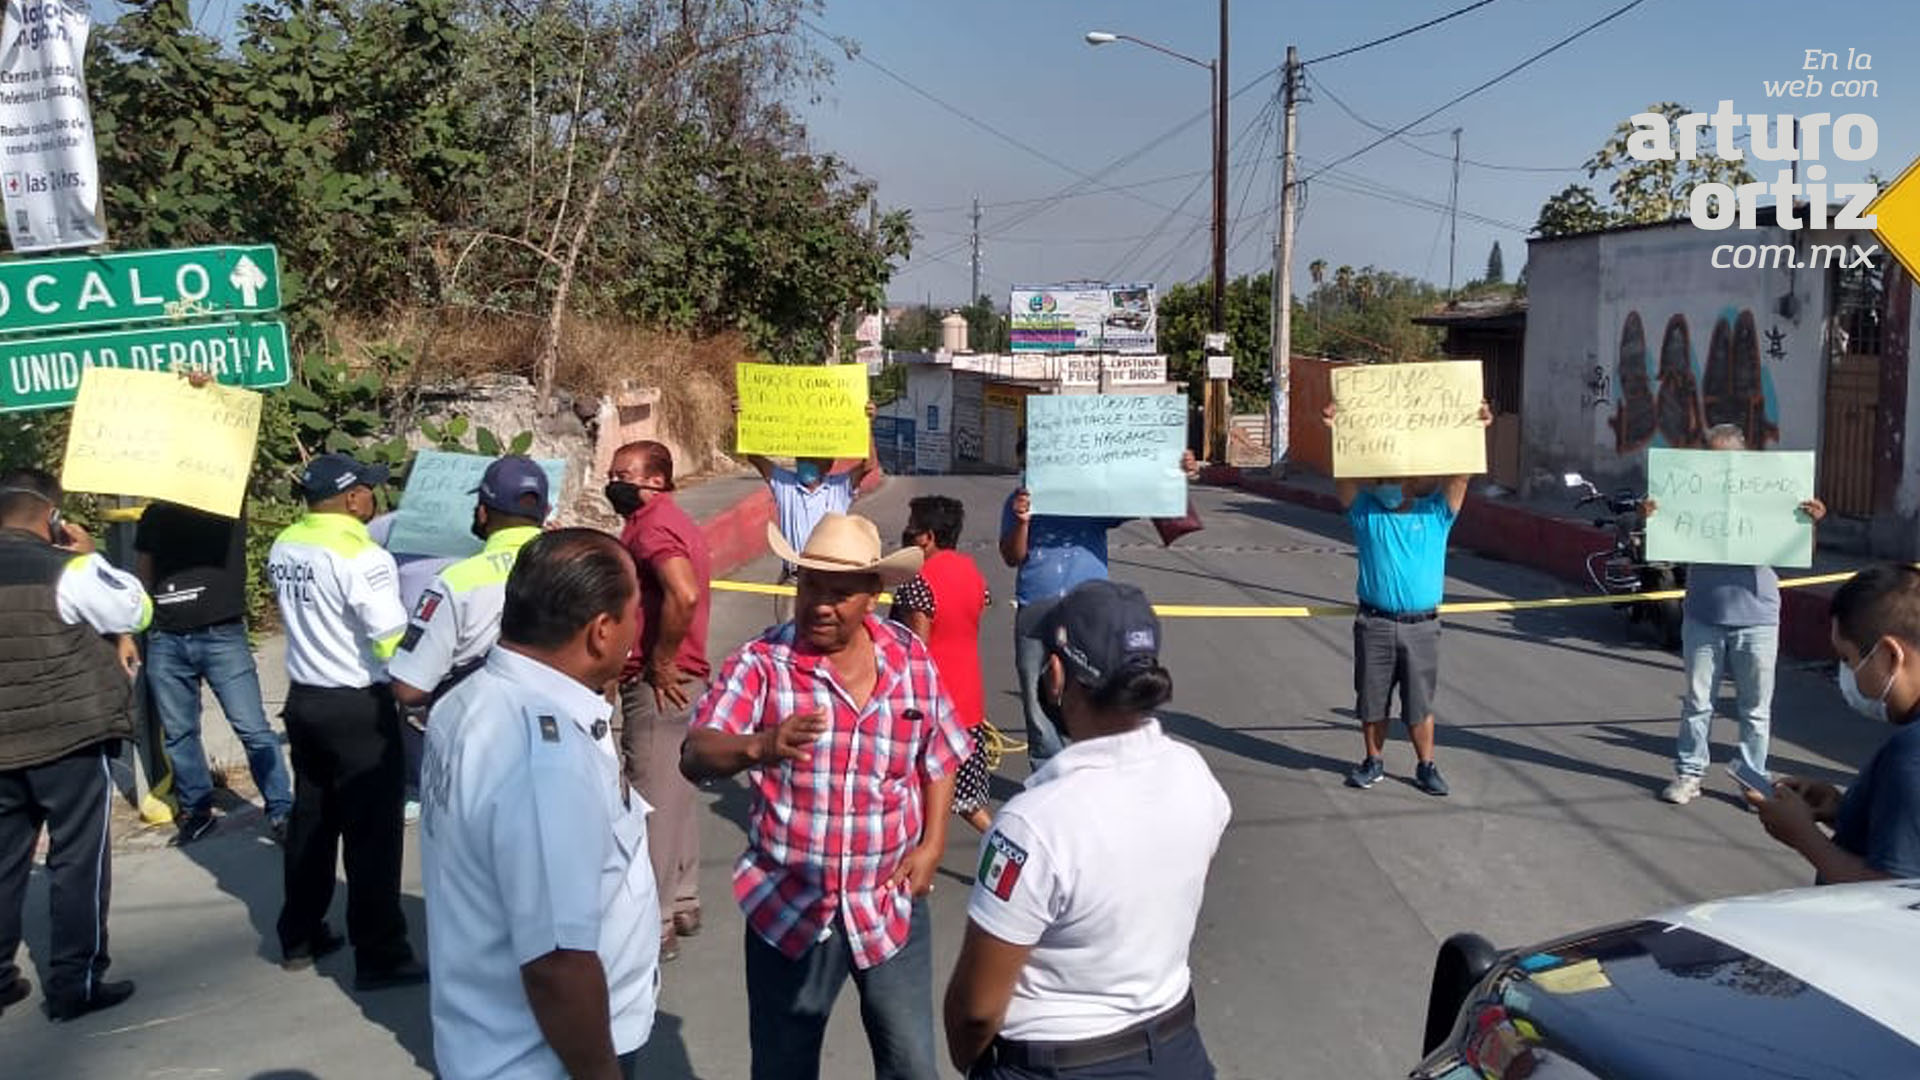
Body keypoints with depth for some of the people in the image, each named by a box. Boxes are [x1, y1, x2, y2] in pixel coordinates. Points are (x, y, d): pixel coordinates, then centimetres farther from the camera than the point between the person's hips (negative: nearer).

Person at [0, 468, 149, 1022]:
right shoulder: (68, 569, -14)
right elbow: (137, 610, -4)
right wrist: (88, 553, 1)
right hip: (71, 739, -6)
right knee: (78, 862, 4)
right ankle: (74, 983, 9)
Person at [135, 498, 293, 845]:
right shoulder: (156, 515, 12)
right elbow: (142, 580, 16)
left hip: (222, 636, -3)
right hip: (166, 641, 4)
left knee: (253, 729, -7)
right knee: (178, 733, 9)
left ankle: (281, 812, -2)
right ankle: (195, 810, 24)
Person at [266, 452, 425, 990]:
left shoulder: (283, 548, 3)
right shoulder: (361, 557, -21)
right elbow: (394, 645, -22)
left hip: (303, 698, 8)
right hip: (358, 706, -8)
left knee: (310, 820, 19)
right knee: (372, 831, 0)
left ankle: (300, 937, 31)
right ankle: (380, 957, 7)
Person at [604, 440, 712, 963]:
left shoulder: (651, 526, -16)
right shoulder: (671, 521, 16)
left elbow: (683, 595, -32)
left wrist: (661, 662, -21)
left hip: (657, 686, -11)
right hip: (682, 682, 11)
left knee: (653, 801, -3)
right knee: (675, 794, 18)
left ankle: (654, 924, 4)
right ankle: (681, 903, 29)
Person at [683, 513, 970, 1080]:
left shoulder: (913, 660, -2)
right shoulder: (760, 663, -12)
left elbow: (940, 759, 11)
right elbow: (695, 756, -22)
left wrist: (932, 845, 0)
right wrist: (759, 747, -42)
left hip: (891, 905, 1)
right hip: (789, 907, -1)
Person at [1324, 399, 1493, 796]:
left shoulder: (1435, 512, 4)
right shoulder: (1364, 510, 3)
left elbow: (1458, 475, -8)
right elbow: (1344, 476, -11)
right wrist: (1336, 433, -26)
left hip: (1422, 625, 0)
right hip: (1374, 624, 0)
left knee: (1420, 704, 7)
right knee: (1372, 701, 9)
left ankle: (1426, 767, 21)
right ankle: (1373, 762, 25)